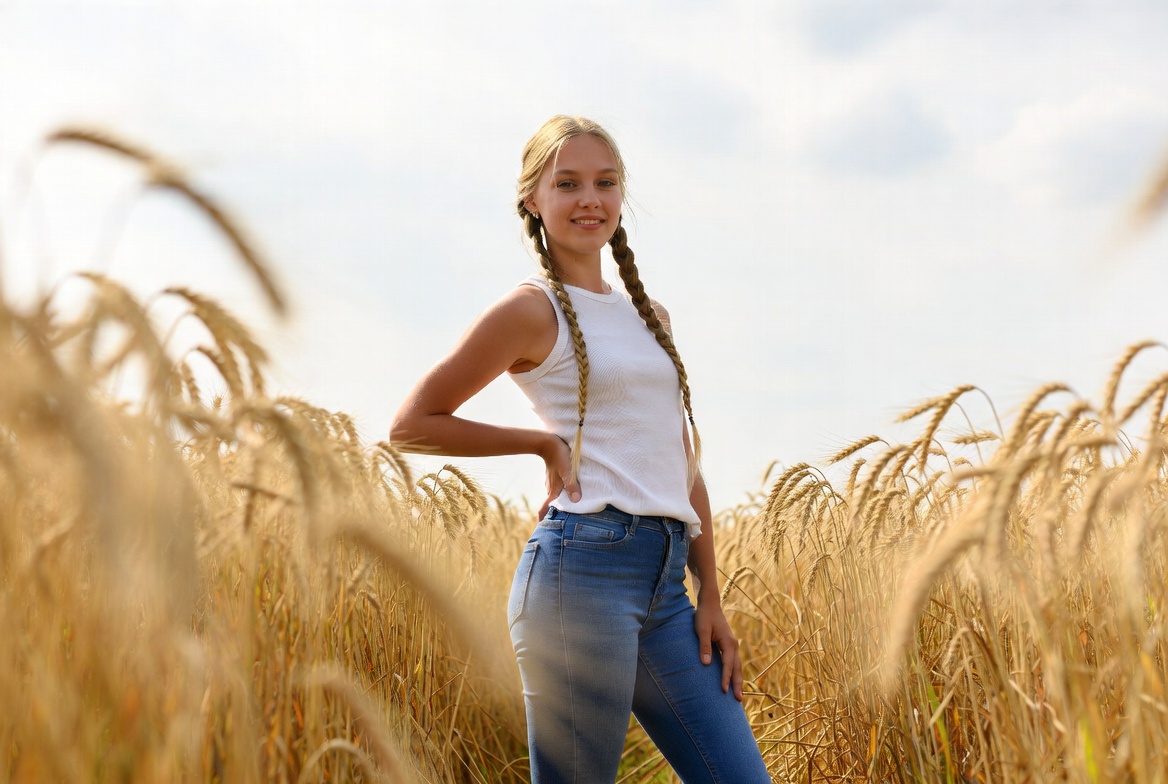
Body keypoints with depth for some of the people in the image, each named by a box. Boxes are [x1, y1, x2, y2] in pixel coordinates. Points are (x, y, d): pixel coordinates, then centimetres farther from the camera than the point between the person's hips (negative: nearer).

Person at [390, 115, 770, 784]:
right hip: (583, 566, -6)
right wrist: (547, 441, -3)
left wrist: (711, 597, 12)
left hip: (667, 583, 6)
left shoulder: (652, 316, 18)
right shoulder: (533, 310, -2)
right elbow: (413, 423, -1)